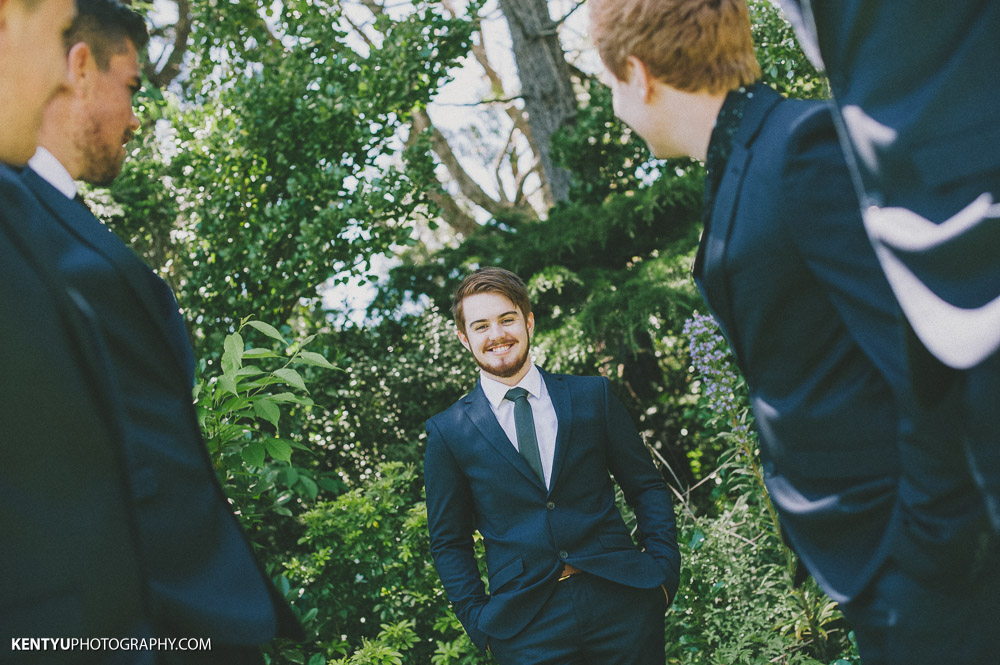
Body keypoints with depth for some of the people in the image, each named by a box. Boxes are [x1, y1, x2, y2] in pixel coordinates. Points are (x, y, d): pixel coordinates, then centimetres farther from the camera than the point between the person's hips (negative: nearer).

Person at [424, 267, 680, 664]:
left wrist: (663, 569, -2)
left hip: (621, 600, 1)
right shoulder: (448, 432, 4)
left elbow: (647, 487, 10)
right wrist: (478, 619, -3)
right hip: (525, 626, -1)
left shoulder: (593, 395, 7)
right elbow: (449, 544, 7)